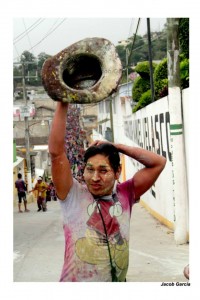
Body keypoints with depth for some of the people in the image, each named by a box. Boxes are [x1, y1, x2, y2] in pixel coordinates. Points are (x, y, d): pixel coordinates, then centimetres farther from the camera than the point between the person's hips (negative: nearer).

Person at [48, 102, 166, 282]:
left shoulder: (124, 195, 0)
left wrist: (116, 147, -4)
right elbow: (56, 152, -16)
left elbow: (158, 163, -2)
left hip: (118, 280, 3)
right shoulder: (73, 196, -7)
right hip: (76, 282, -3)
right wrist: (62, 104, -19)